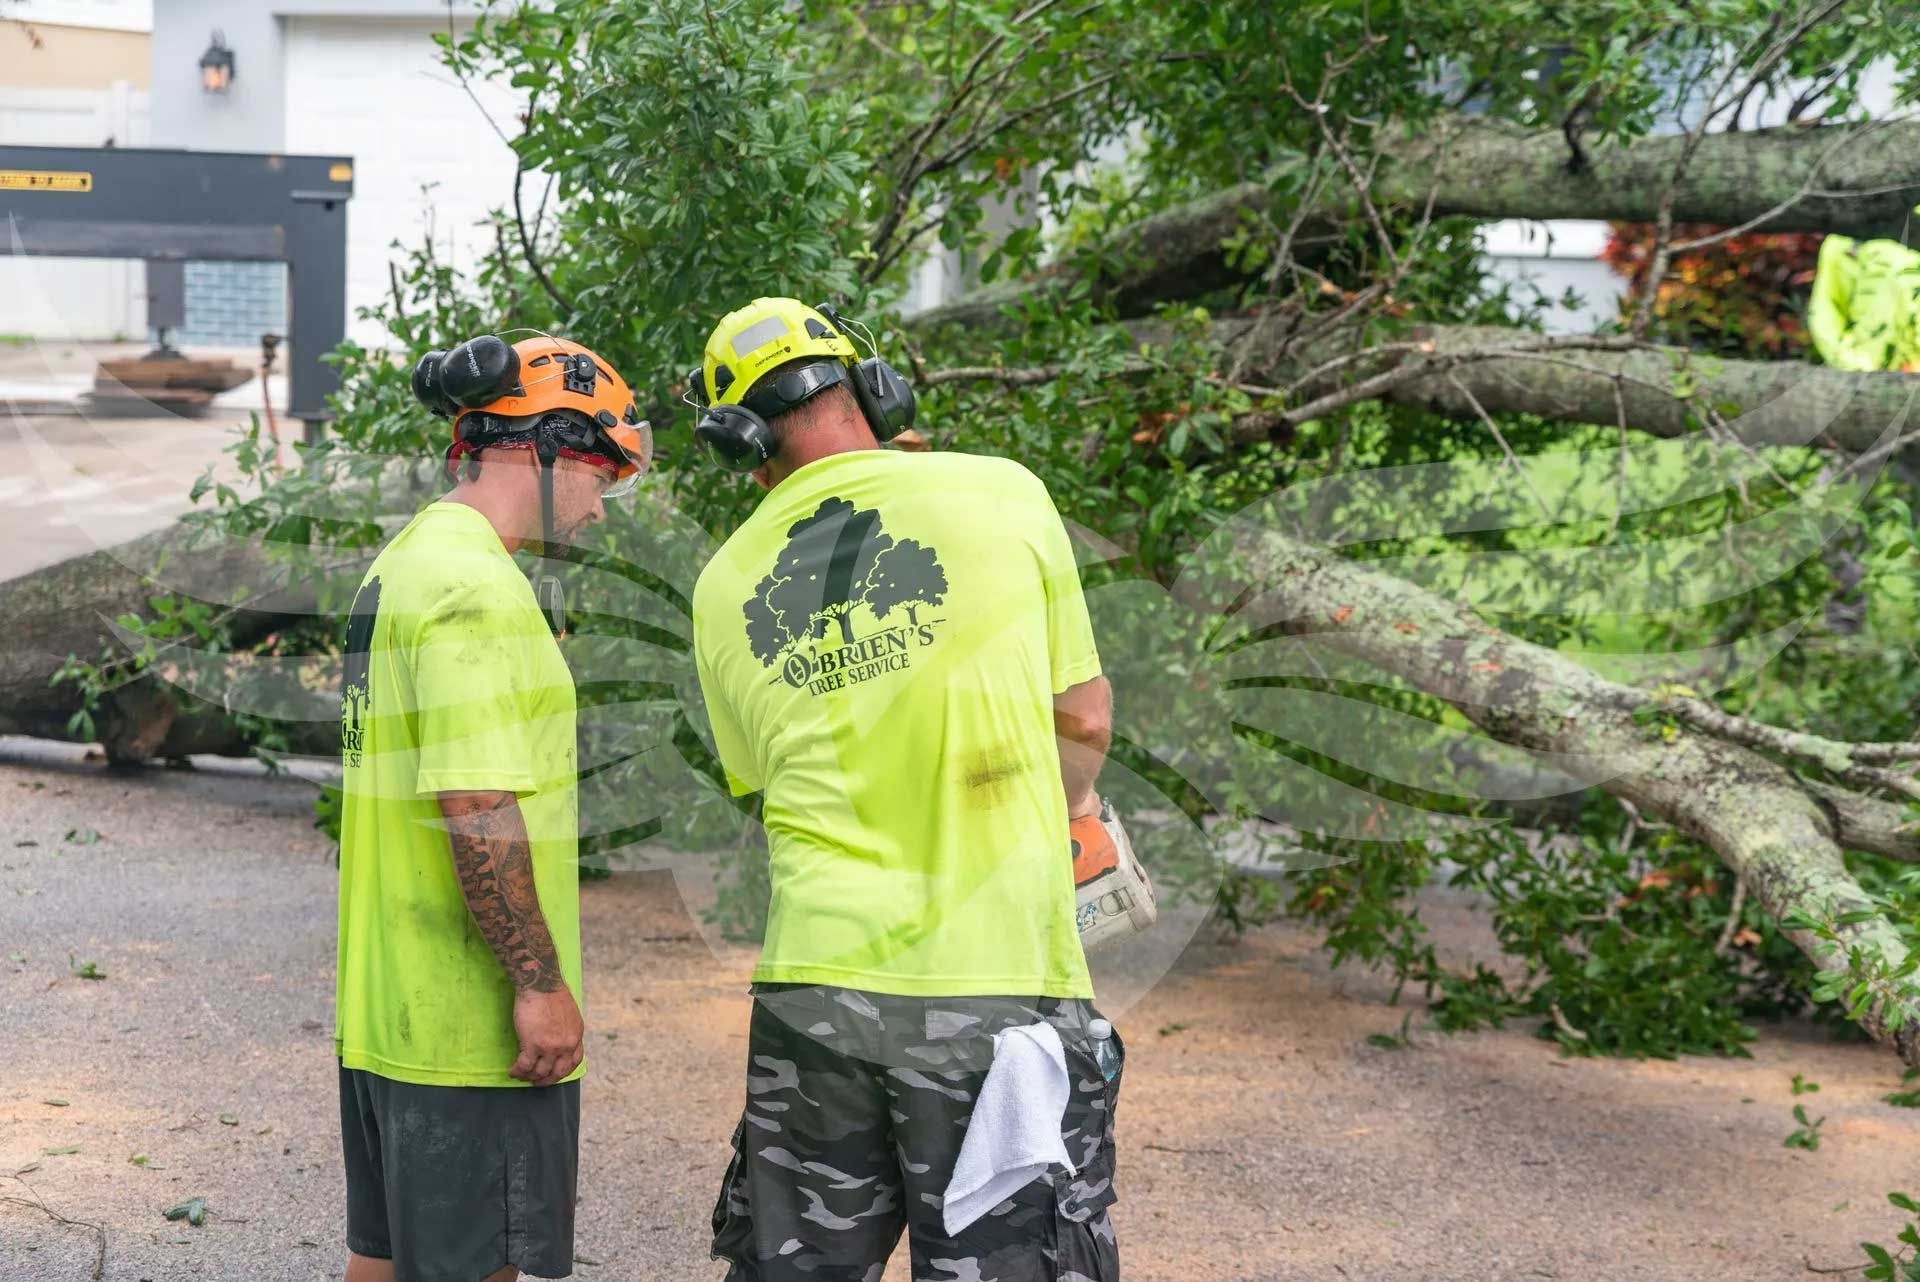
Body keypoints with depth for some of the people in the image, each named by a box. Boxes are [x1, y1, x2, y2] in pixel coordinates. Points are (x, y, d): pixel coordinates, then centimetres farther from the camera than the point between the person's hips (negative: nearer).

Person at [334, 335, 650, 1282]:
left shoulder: (401, 563, 15)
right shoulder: (476, 586, -18)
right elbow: (478, 807, -24)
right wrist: (541, 984, -19)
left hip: (384, 1004, 10)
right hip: (472, 1021, -10)